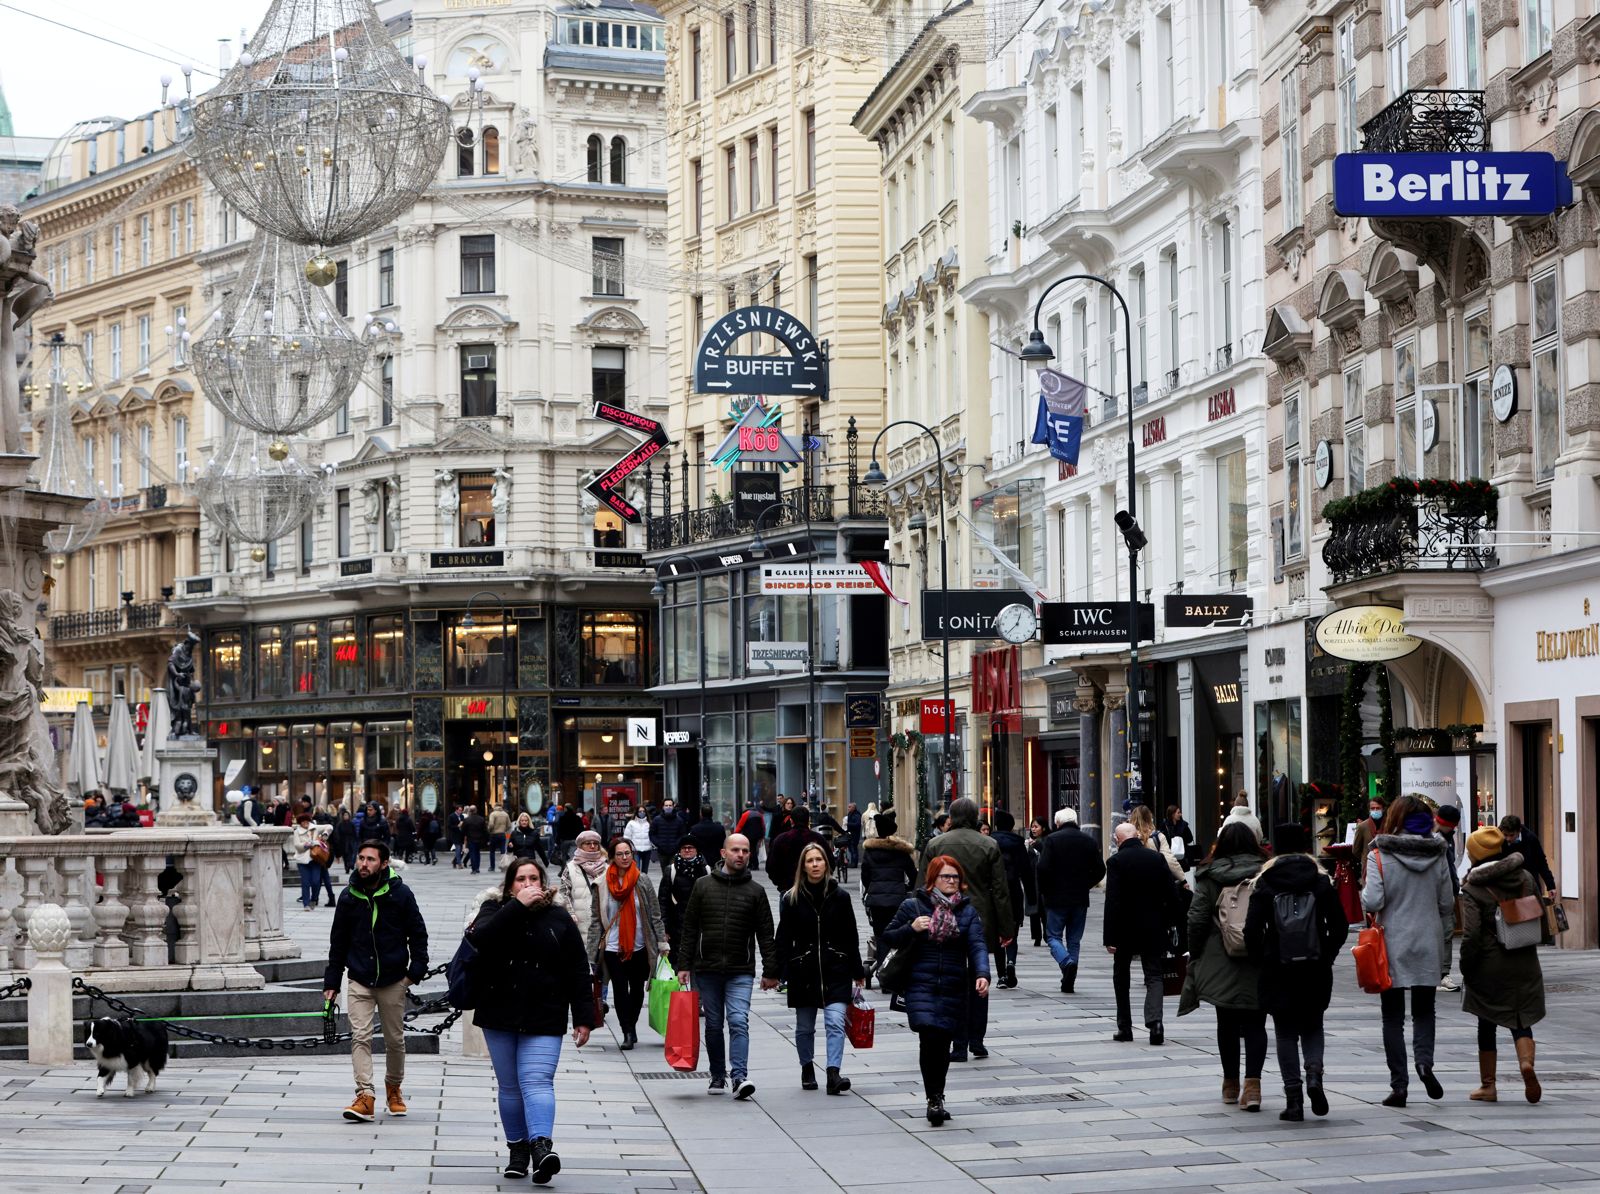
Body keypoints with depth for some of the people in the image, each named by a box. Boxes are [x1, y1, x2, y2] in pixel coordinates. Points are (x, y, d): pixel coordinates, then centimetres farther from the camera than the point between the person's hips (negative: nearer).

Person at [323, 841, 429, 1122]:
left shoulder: (400, 894, -4)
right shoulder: (349, 897, 3)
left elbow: (418, 933, 2)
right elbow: (338, 942, 10)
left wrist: (416, 970, -8)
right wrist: (332, 982, 8)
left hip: (393, 980, -1)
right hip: (359, 982, 1)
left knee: (395, 1040, 10)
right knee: (360, 1037, -12)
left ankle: (393, 1087, 32)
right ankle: (364, 1097, -16)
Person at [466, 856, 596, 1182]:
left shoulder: (559, 920, 4)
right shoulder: (494, 910, 5)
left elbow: (578, 972, 4)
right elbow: (480, 938, -19)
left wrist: (583, 1018, 0)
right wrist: (518, 906, -21)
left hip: (543, 1019, -2)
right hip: (499, 1017, 2)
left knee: (537, 1081, -16)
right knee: (509, 1086, 8)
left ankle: (542, 1146, -30)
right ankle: (518, 1150, 17)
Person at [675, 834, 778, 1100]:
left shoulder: (755, 891, 5)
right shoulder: (703, 886, 5)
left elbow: (765, 934, 6)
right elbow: (690, 928, 7)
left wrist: (770, 971, 1)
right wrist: (685, 965, 1)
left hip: (741, 971, -1)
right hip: (707, 969, 1)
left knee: (739, 1021, -15)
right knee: (713, 1026, 8)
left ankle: (739, 1077, -20)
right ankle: (718, 1077, 20)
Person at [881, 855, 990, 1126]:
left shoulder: (968, 910, 7)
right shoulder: (913, 905, 3)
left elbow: (977, 945, -5)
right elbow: (888, 938, 7)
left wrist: (982, 974, -22)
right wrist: (911, 928, -12)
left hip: (955, 989, 2)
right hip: (921, 986, -2)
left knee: (944, 1044, 7)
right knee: (930, 1037, -18)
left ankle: (937, 1099, 25)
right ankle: (934, 1099, -9)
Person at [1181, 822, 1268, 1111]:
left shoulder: (1208, 877, -1)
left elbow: (1197, 920, -2)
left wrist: (1195, 958, 8)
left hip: (1220, 965, 0)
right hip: (1259, 964, 0)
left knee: (1227, 1023, 12)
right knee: (1254, 1023, 2)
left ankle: (1231, 1083, 21)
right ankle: (1252, 1082, -12)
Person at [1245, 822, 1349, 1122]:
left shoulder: (1264, 885, -5)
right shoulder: (1321, 882, -1)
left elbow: (1252, 930, -8)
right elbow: (1340, 927, -2)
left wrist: (1261, 961, 5)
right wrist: (1326, 956, 10)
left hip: (1278, 972, -1)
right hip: (1315, 972, 1)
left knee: (1286, 1033, 7)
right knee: (1312, 1027, 18)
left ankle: (1294, 1099, 3)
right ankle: (1314, 1076, -7)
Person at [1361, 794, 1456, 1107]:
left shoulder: (1379, 856, -9)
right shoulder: (1437, 856, 1)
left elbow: (1372, 902, -16)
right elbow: (1447, 904, 5)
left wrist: (1364, 891, 5)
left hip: (1392, 946, -2)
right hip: (1428, 946, 2)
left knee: (1393, 1017, 6)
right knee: (1424, 1011, 14)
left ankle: (1398, 1085, 3)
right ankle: (1424, 1061, -12)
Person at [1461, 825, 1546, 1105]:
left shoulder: (1473, 888, -13)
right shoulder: (1526, 878, 1)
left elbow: (1471, 934, -17)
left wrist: (1465, 967, -5)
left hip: (1489, 965, -3)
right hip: (1524, 963, 3)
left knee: (1487, 1024, 11)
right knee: (1521, 1019, 9)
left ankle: (1488, 1085, 16)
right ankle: (1526, 1062, -20)